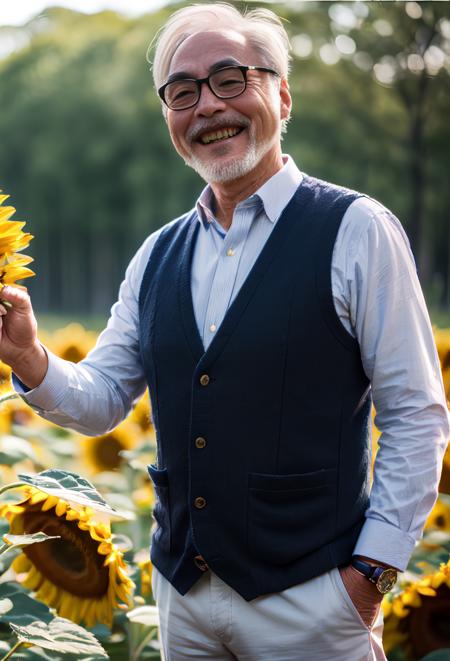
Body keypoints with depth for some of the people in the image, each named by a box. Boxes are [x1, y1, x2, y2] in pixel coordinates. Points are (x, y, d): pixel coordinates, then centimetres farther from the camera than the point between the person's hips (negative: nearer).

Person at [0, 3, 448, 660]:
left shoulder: (357, 231, -8)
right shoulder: (159, 254, 8)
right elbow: (100, 399, 8)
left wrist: (371, 573, -11)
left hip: (307, 599, -5)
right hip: (181, 594, 5)